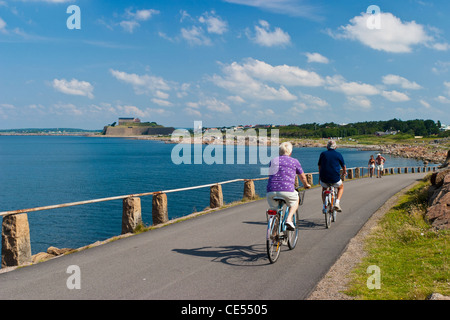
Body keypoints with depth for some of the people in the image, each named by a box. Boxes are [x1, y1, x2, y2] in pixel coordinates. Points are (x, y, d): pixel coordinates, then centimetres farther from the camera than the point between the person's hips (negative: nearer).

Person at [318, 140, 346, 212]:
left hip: (324, 179, 2)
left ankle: (324, 206, 23)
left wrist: (320, 176, 34)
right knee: (341, 187, 29)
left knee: (324, 189, 33)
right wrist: (345, 172, 38)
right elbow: (343, 166, 15)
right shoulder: (338, 155, 3)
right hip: (335, 179, -2)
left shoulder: (323, 154, 7)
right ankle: (337, 203, 10)